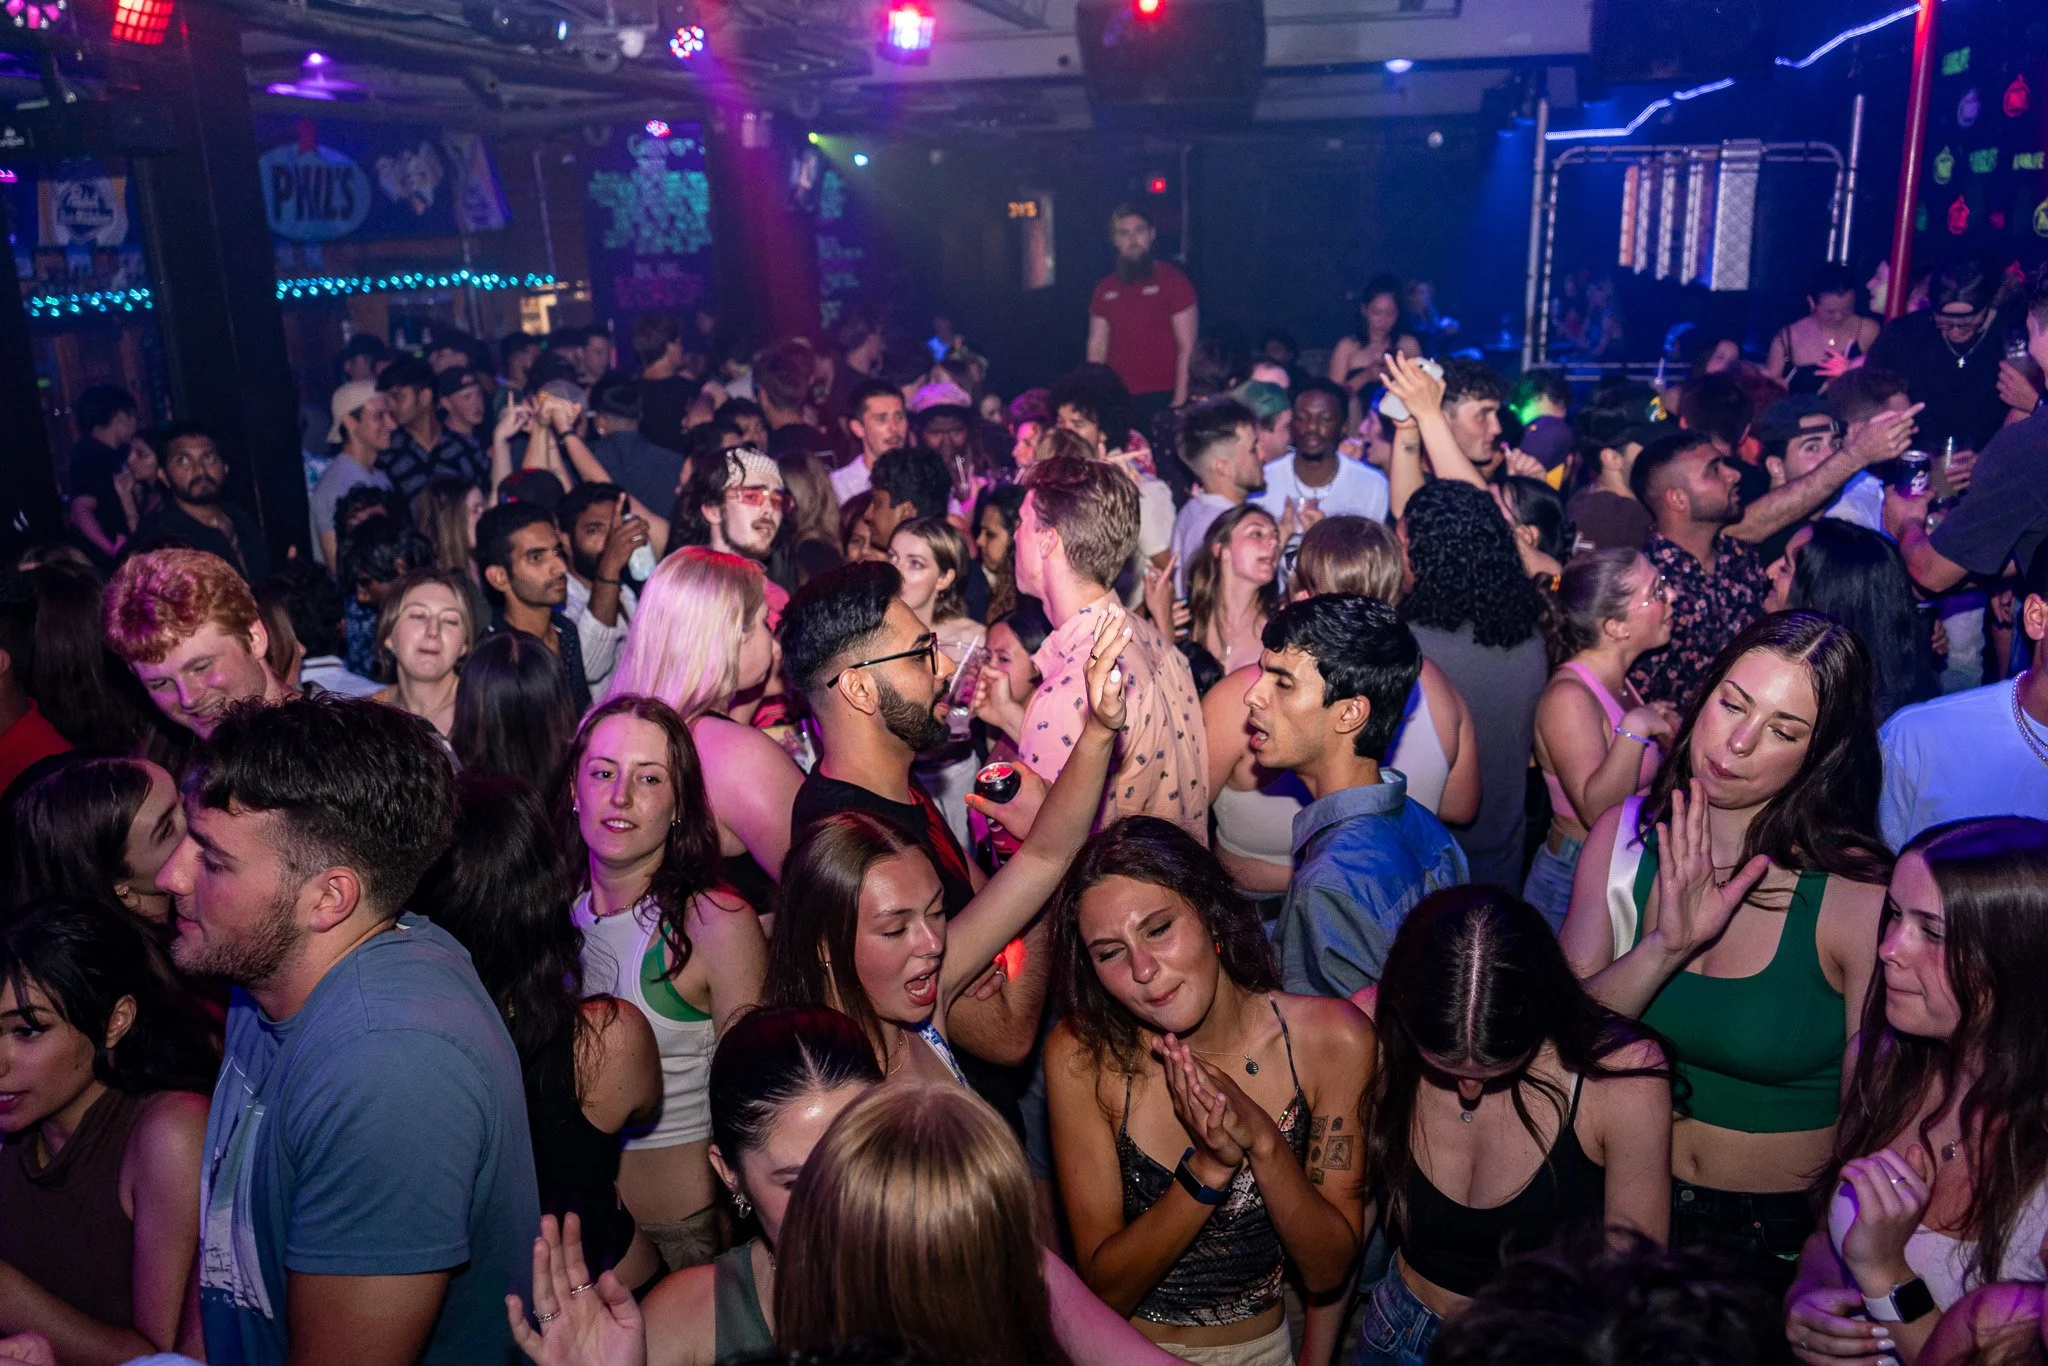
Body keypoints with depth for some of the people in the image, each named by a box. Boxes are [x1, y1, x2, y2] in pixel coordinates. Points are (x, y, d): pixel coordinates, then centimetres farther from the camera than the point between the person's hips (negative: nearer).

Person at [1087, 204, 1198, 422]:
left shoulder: (1173, 281, -1)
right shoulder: (1105, 289, 12)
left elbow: (1187, 347, -5)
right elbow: (1097, 348, 14)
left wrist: (1180, 401, -13)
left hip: (1162, 398, -4)